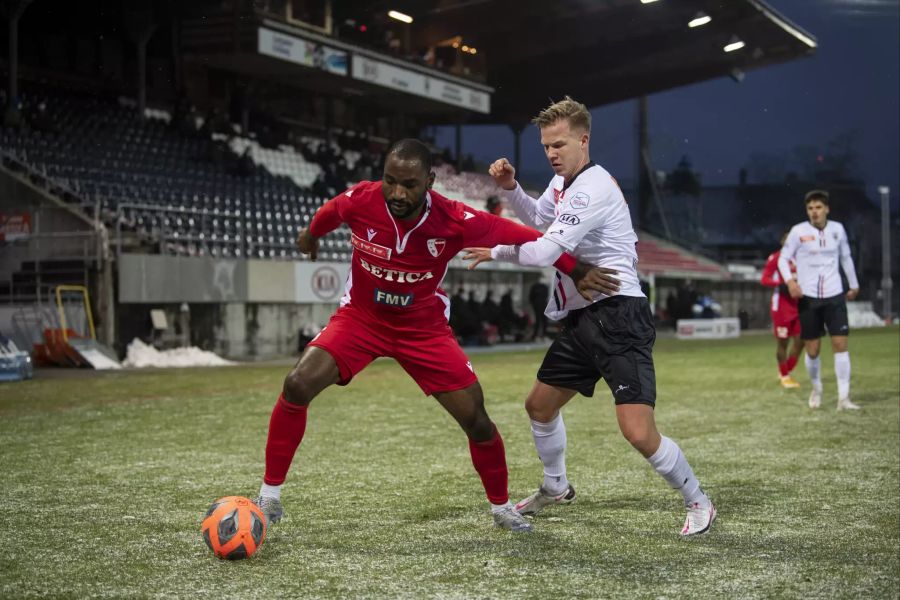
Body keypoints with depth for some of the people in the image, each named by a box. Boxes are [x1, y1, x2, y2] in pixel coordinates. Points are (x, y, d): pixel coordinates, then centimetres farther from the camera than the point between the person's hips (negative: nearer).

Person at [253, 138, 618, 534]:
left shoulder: (455, 221, -24)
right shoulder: (359, 201, -22)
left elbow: (525, 237, -12)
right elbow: (325, 216, 3)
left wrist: (577, 272, -7)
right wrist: (309, 236, 24)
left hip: (424, 328, 0)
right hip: (360, 317, 0)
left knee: (475, 419, -4)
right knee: (297, 386, -21)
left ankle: (501, 507, 22)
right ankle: (269, 496, -5)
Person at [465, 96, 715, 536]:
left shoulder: (592, 188, -19)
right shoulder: (564, 180, 12)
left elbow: (542, 253, -24)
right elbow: (537, 217, 33)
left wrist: (496, 252, -6)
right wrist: (510, 188, 14)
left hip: (617, 315, -10)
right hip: (581, 319, 10)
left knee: (638, 433, -18)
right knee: (539, 405, 20)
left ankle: (697, 501, 5)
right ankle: (555, 487, 43)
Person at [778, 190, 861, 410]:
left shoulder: (837, 229, 3)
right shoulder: (798, 231, -5)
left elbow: (846, 257, 18)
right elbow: (783, 259, 0)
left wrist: (854, 285, 24)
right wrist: (790, 281, -18)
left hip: (834, 295, 2)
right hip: (808, 297, -2)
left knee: (840, 344, -8)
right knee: (812, 349, 3)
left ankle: (844, 398, -6)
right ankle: (816, 389, 28)